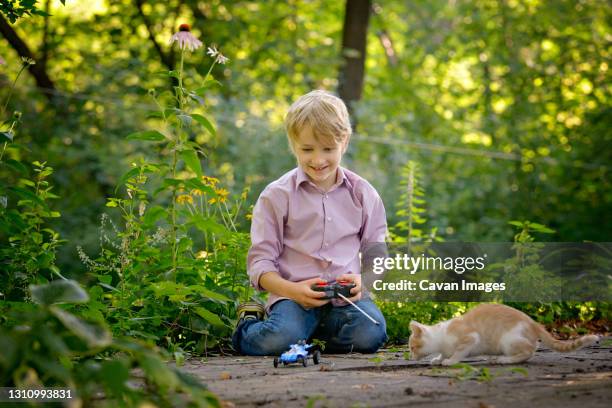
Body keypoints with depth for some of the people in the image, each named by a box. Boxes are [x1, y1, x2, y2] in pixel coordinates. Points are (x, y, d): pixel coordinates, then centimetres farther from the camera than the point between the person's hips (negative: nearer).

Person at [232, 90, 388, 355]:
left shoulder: (363, 194, 9)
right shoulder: (277, 195, 1)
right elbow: (260, 262, 0)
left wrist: (363, 279, -10)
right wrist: (294, 291, -18)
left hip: (346, 295, 2)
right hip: (294, 294, -2)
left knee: (370, 335, -29)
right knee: (279, 340, -32)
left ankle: (321, 333, 6)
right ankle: (248, 323, 6)